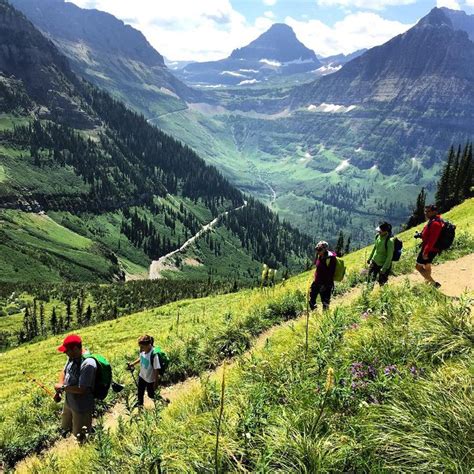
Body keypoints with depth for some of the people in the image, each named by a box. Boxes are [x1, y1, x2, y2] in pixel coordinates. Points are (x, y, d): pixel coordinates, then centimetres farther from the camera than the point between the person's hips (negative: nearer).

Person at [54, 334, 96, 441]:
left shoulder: (88, 364, -33)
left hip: (81, 408, -9)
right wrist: (60, 386, -4)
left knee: (80, 438, 10)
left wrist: (62, 387, -19)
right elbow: (64, 372, 14)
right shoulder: (72, 357, -6)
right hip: (68, 402, 9)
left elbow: (81, 389, -32)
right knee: (65, 429, 31)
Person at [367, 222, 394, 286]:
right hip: (375, 261, 6)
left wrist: (384, 268, -19)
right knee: (371, 279, 13)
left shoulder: (389, 241, -28)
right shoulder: (378, 236, -8)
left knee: (381, 282, 8)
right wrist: (370, 258, 17)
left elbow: (390, 256, -22)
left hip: (384, 264, -6)